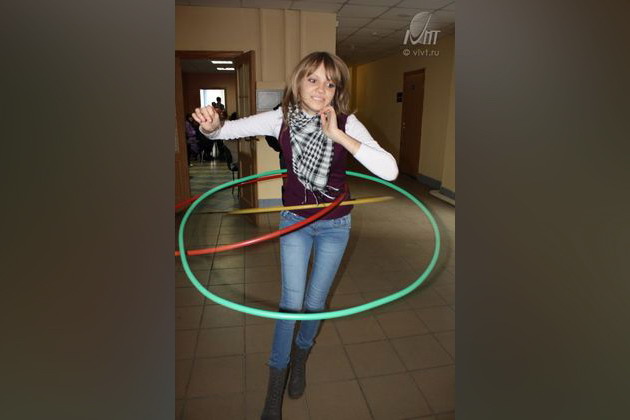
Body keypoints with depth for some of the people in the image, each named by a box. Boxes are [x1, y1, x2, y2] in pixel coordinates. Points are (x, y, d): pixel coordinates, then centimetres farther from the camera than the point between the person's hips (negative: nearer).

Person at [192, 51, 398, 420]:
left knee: (316, 301, 13)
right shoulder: (281, 119, -14)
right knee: (291, 302, 2)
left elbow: (390, 170, -31)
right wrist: (211, 124, -33)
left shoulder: (347, 124, -19)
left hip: (335, 224, 0)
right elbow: (225, 130, -9)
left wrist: (338, 135, -35)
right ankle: (276, 385, 25)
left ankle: (301, 357, 45)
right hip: (294, 220, 0)